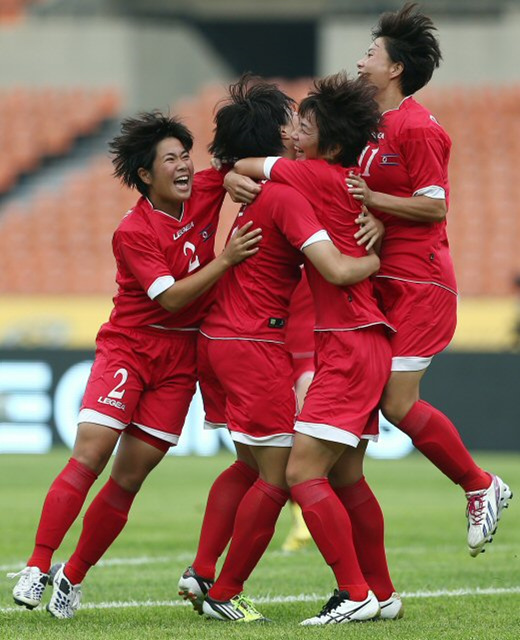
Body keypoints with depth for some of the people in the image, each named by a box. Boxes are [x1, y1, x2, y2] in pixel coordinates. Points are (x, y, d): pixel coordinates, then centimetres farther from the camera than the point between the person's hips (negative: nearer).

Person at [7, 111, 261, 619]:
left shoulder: (203, 193, 0)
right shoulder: (133, 233, -14)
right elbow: (171, 297, -19)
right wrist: (226, 259, -25)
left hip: (181, 358, 4)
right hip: (128, 345, -4)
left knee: (129, 476, 0)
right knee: (90, 453, -16)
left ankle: (73, 576, 11)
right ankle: (37, 567, -11)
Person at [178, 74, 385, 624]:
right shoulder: (284, 197, -17)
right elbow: (336, 270, -24)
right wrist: (379, 256, -3)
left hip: (217, 340, 9)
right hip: (256, 346, -9)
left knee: (253, 464, 21)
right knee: (279, 477, 0)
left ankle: (201, 573, 17)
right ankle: (224, 595, 4)